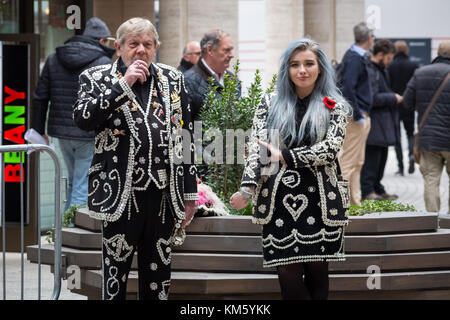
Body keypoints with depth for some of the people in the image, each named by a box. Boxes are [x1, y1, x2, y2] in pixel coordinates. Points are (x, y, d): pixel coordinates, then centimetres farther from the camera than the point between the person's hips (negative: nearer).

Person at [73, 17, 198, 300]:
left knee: (158, 279, 9)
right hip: (121, 191, -3)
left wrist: (190, 192, 11)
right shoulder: (97, 78, 4)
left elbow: (186, 136, 14)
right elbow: (82, 118, -14)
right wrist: (123, 83, -16)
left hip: (165, 192, 3)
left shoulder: (173, 80, 13)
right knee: (116, 272, 3)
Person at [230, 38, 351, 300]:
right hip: (278, 199, 1)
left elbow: (329, 149, -8)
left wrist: (284, 156, -14)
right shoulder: (270, 106, 12)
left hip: (321, 199, -1)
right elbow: (257, 149, 3)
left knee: (317, 270, 0)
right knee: (288, 273, -6)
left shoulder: (335, 108, 7)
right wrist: (247, 189, -12)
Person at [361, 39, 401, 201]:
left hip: (382, 123, 11)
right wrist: (393, 98, -14)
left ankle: (378, 189, 23)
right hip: (373, 126, -11)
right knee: (371, 157, -7)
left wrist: (392, 97, 13)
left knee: (381, 156, 15)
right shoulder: (369, 72, -17)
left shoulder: (380, 71, 18)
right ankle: (367, 191, -3)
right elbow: (372, 98, -24)